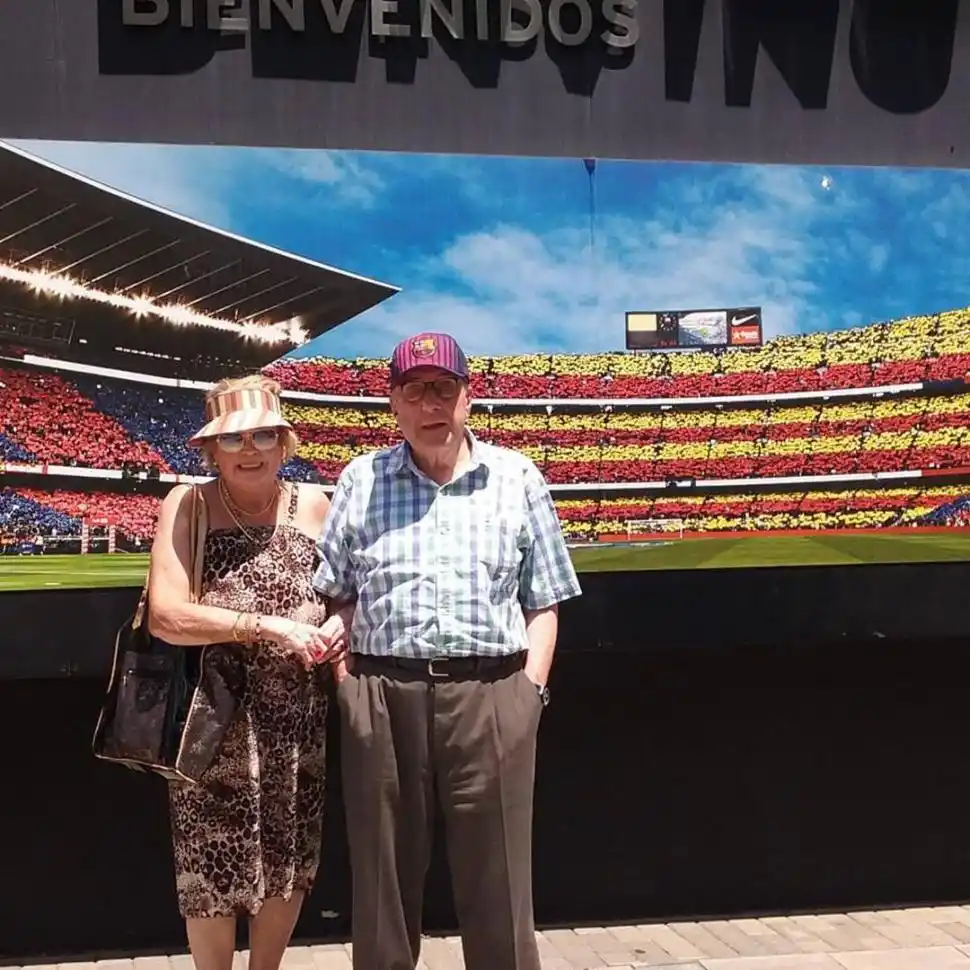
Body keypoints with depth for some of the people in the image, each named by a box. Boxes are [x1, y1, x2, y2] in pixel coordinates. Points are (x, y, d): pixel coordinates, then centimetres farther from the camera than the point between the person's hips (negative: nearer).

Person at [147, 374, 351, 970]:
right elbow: (165, 616, -17)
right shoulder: (188, 506, -7)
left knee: (290, 860, 14)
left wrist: (340, 624, -8)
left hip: (299, 717, 3)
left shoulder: (313, 505, 2)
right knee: (213, 866, 7)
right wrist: (267, 626, -21)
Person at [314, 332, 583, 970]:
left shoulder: (518, 480, 8)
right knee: (384, 876, 10)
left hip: (492, 697, -1)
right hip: (381, 697, 1)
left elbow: (543, 603, 9)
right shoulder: (361, 481, 10)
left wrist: (530, 688, -1)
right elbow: (333, 595, 11)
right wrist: (348, 683, 1)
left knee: (497, 880, 4)